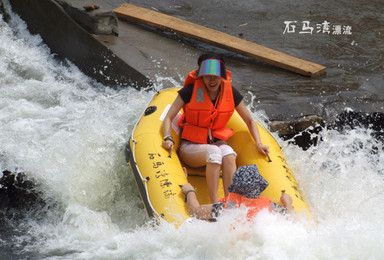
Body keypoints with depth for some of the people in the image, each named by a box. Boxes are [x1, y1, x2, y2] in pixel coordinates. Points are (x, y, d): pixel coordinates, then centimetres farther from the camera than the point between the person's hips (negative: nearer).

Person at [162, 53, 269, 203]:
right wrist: (168, 139, -24)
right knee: (214, 152, -36)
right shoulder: (191, 91, -9)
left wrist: (258, 143, -3)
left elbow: (249, 121, 10)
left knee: (228, 153, -33)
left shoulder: (231, 93, 0)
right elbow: (168, 118, -6)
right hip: (190, 147, -3)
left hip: (217, 143, 3)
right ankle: (215, 205, -39)